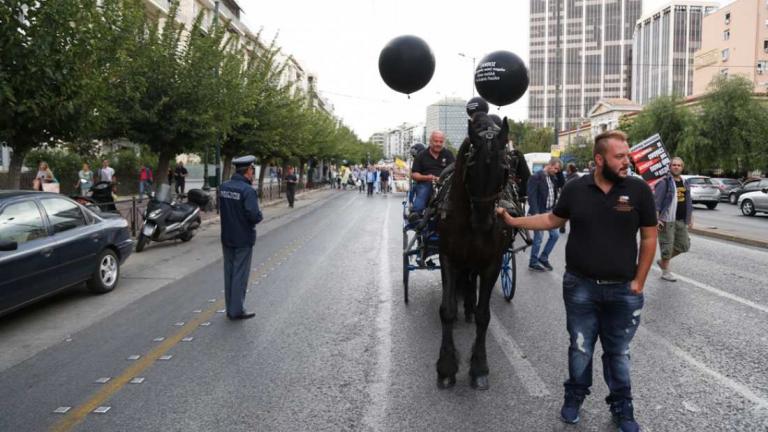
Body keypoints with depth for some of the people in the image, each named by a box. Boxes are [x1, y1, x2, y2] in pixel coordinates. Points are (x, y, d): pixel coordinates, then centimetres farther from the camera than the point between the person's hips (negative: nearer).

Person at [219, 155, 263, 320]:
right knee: (240, 275, 3)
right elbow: (254, 215, -26)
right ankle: (236, 310, 9)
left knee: (229, 273, 15)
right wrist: (260, 216, -6)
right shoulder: (248, 190, -21)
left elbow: (223, 207, 12)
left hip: (227, 237, 7)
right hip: (243, 239, -7)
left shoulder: (223, 187, 3)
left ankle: (230, 308, 24)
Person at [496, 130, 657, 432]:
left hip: (622, 290, -1)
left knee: (618, 353, 14)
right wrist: (512, 220, 6)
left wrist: (638, 282, -4)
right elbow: (552, 220, 12)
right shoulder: (575, 188, -3)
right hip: (580, 286, 1)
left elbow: (649, 238, -2)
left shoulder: (639, 190, -7)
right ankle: (574, 396, 35)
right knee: (580, 348, 14)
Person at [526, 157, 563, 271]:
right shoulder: (536, 177, -13)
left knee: (554, 235, 10)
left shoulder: (553, 177, 12)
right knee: (538, 238, 0)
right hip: (539, 213, -8)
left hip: (550, 212, 8)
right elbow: (532, 196, -19)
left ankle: (543, 258, 25)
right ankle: (533, 262, 15)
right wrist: (535, 213, -23)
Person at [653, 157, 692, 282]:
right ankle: (665, 272, 11)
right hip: (667, 220, -7)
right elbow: (656, 201, -13)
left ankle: (663, 261, 27)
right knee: (667, 246, -3)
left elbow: (688, 202, 22)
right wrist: (656, 219, -20)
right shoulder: (664, 182, -8)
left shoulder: (684, 183, 15)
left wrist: (690, 218, 19)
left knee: (683, 246, 9)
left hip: (681, 220, 7)